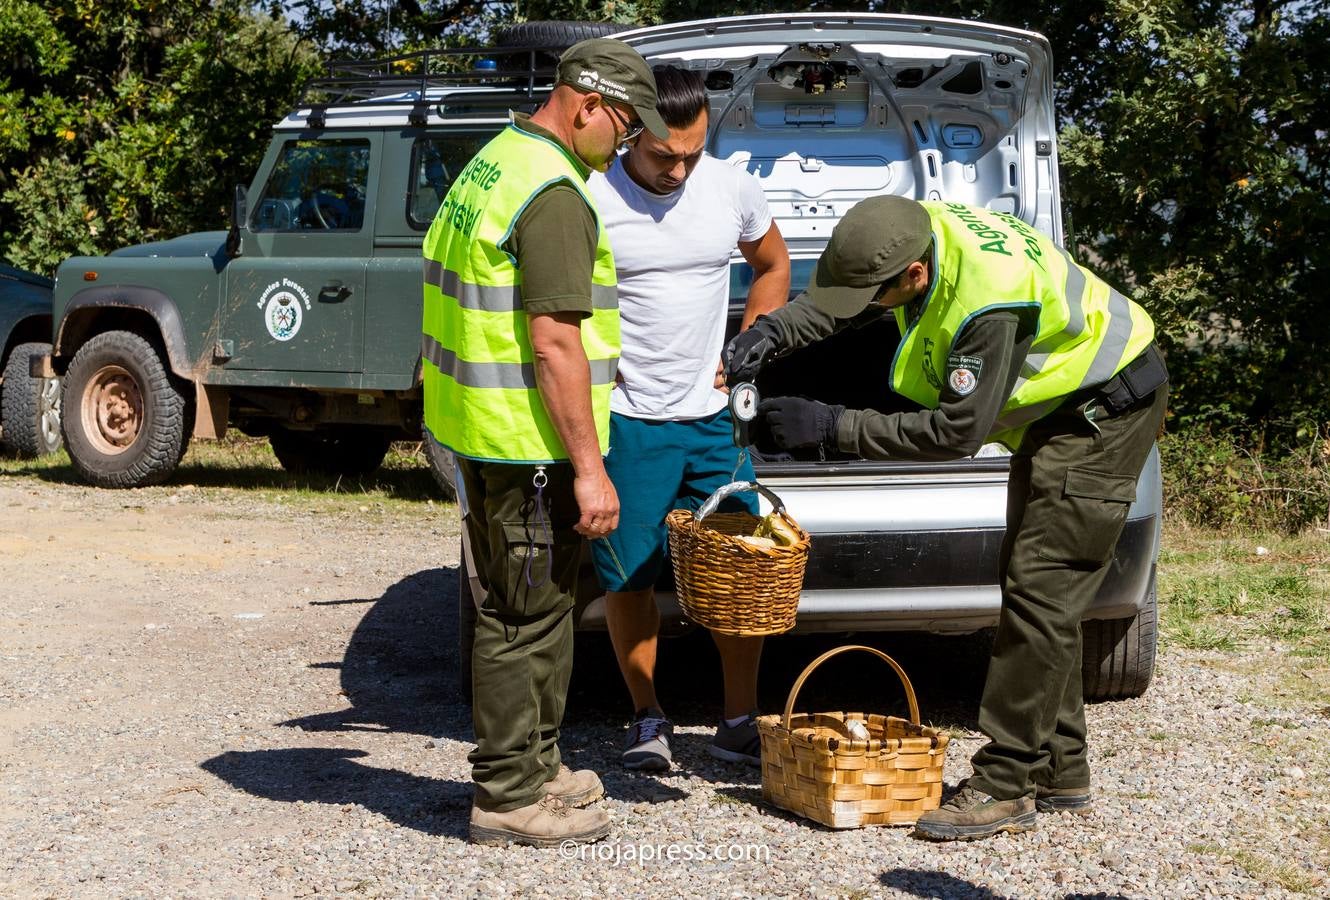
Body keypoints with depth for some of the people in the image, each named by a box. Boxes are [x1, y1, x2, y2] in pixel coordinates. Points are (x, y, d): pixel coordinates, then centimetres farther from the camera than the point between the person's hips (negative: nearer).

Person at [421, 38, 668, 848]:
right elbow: (555, 343, -23)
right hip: (529, 442, -10)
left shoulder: (495, 163, 14)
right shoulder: (554, 195, -19)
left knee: (523, 607, 19)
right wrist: (589, 467, -21)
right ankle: (510, 798, 7)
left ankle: (533, 766, 31)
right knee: (528, 617, -2)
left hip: (479, 428, 10)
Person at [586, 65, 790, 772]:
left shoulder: (732, 189, 0)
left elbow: (773, 267, 17)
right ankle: (647, 719, 19)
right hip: (625, 421, -3)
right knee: (628, 577, 2)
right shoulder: (591, 200, -11)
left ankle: (740, 722, 15)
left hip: (713, 417, 3)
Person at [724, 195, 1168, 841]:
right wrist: (773, 330, -12)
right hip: (1062, 406, 10)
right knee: (1033, 590, 12)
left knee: (1039, 593, -13)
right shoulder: (920, 230, -10)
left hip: (1106, 412, -10)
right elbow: (838, 300, 6)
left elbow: (955, 431, -30)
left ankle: (1004, 787, -9)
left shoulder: (990, 303, -36)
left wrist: (832, 426, -28)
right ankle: (1058, 771, 20)